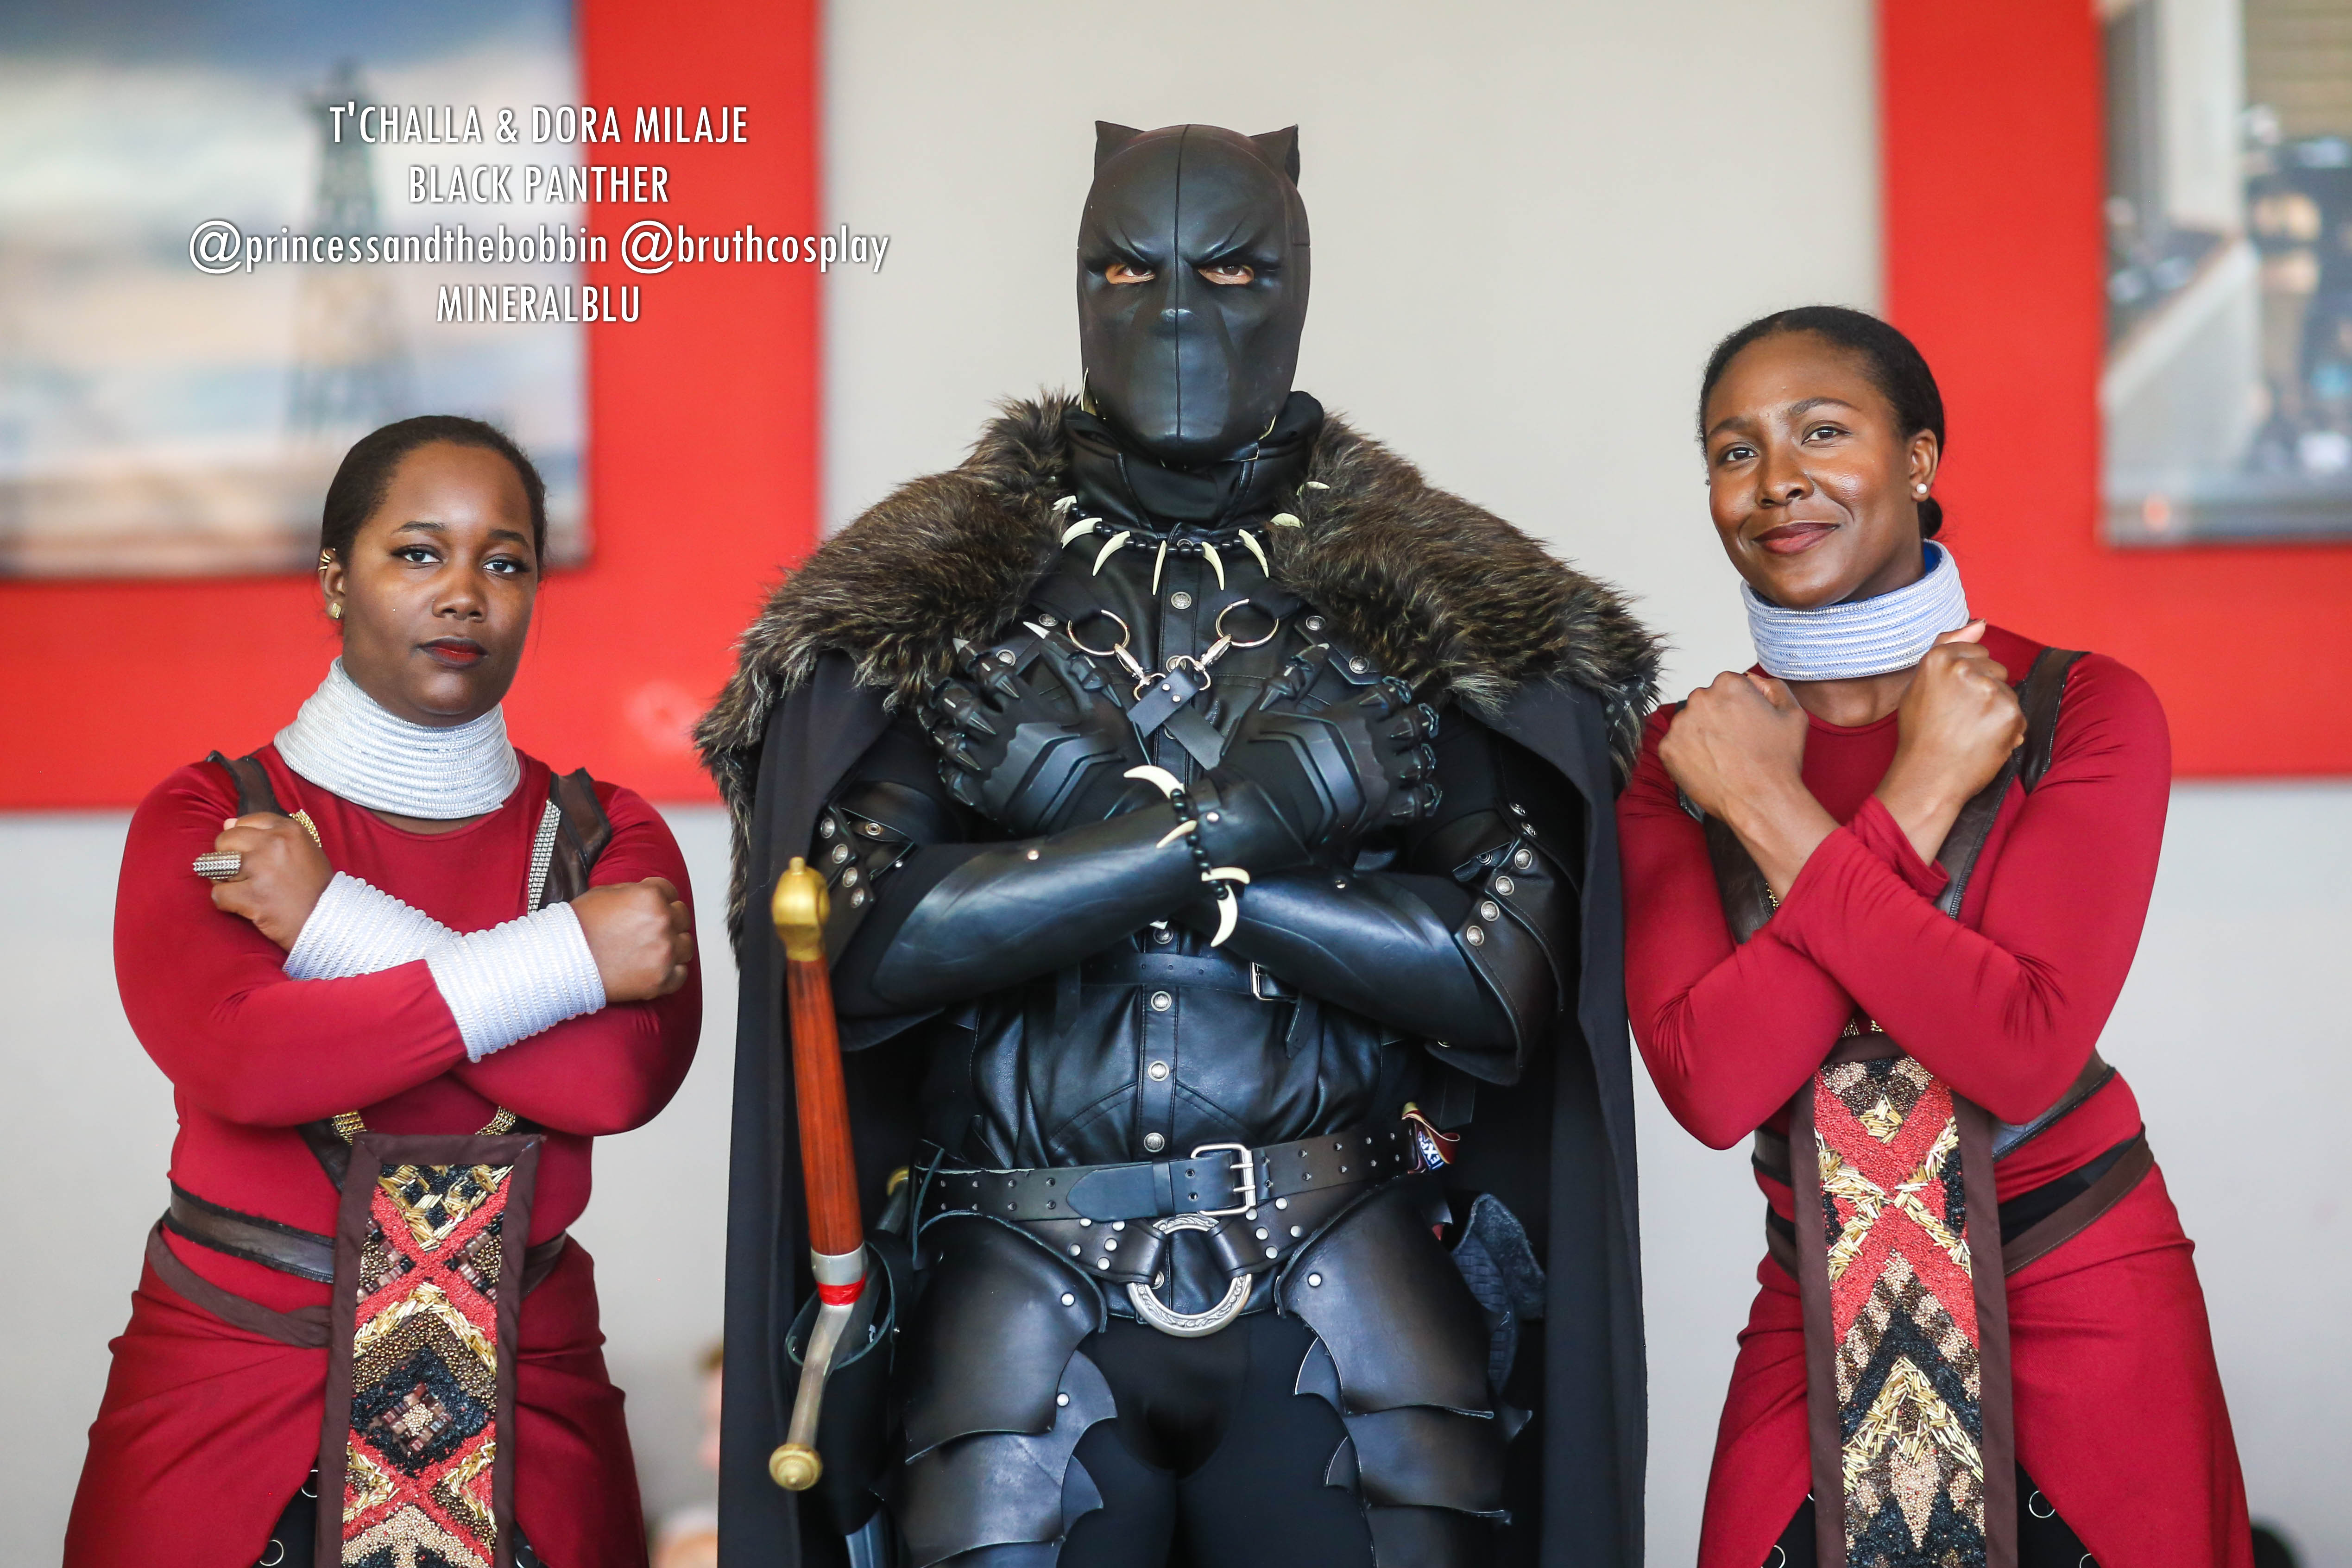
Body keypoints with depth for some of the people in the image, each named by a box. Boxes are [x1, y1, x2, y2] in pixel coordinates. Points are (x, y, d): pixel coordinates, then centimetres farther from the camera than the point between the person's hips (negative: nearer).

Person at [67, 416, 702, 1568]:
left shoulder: (608, 839, 5)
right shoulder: (204, 819, 1)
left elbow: (622, 1080, -14)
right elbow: (232, 1060, -18)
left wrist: (337, 928, -15)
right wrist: (563, 957, -17)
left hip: (524, 1395, 1)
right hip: (228, 1377, -1)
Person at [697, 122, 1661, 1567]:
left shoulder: (1441, 606, 4)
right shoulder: (926, 596, 5)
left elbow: (1505, 977, -6)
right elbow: (872, 943, -8)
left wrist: (1082, 852, -10)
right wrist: (1214, 829, -15)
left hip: (1348, 1299, 0)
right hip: (1024, 1298, 0)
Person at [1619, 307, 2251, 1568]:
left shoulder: (2086, 710, -7)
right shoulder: (1682, 757, 1)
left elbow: (2025, 1053, -20)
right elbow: (1712, 1085, -14)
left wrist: (1771, 815, -17)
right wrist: (1919, 798, -17)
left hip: (2084, 1316, -2)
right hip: (1818, 1335, 2)